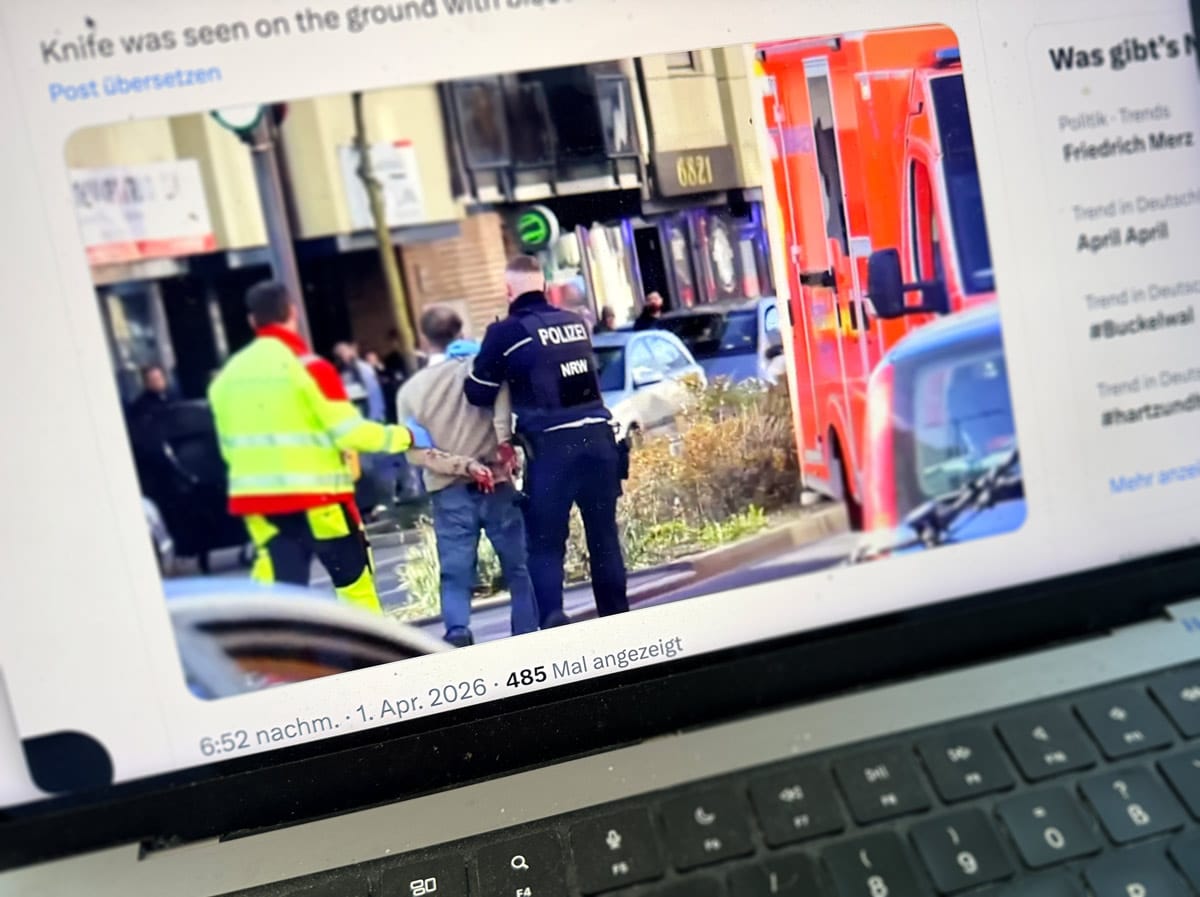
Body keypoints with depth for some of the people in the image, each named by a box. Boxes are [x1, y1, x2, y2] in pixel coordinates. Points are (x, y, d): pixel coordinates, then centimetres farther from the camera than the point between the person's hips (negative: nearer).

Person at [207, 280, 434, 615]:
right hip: (315, 496, -5)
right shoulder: (307, 365, -12)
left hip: (258, 500, 5)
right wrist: (404, 436, -1)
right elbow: (349, 432, -14)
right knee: (354, 580, 11)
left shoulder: (227, 375, 7)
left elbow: (230, 446, 14)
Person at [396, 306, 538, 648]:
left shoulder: (410, 389, 5)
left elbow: (414, 452, -3)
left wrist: (463, 466, -6)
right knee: (518, 566, 10)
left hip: (448, 493, 1)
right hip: (495, 485, -1)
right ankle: (528, 635, 14)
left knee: (455, 573, 4)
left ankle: (458, 633, -15)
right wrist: (505, 442, -22)